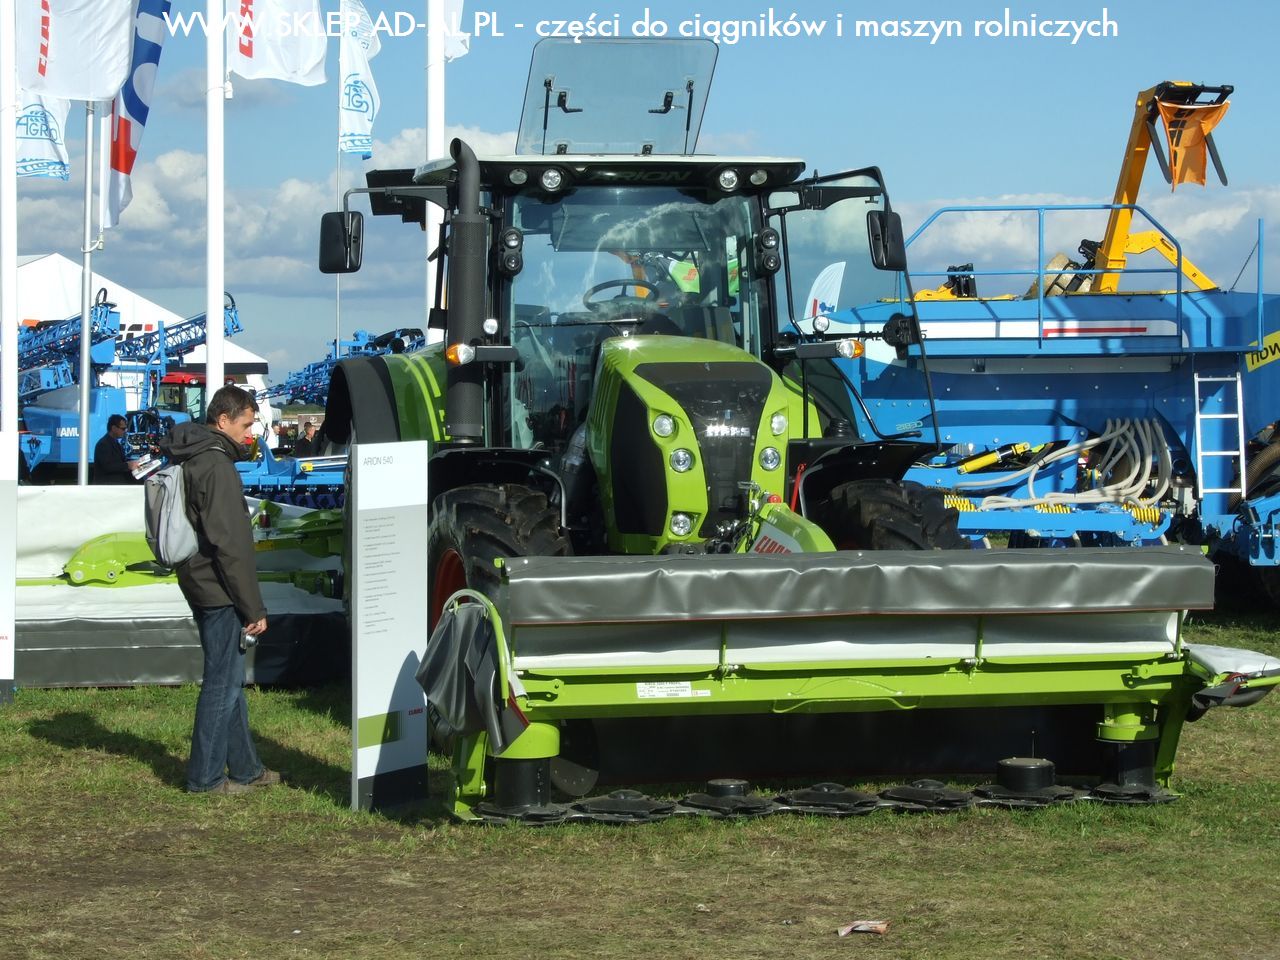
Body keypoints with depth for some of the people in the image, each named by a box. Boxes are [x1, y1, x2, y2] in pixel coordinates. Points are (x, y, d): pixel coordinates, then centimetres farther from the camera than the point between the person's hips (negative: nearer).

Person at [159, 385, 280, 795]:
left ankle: (245, 768, 26)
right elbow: (230, 545, -21)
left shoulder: (192, 459, 13)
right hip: (219, 591, -10)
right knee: (222, 681, -2)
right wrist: (254, 607, -18)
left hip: (202, 587, 10)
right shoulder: (217, 465, -18)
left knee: (230, 678, 17)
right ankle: (206, 776, 4)